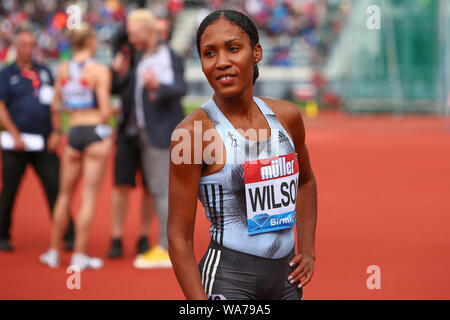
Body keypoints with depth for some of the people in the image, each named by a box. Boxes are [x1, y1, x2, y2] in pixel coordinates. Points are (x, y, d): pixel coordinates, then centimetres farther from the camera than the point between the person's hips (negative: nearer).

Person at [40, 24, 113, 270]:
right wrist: (112, 111, 10)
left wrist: (56, 124, 31)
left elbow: (55, 105, 11)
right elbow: (105, 111, -13)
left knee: (65, 194, 16)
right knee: (89, 196, 0)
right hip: (97, 132, -4)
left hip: (74, 133, 4)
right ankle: (79, 255, 0)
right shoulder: (100, 71, -10)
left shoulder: (63, 69, 4)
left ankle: (53, 251, 20)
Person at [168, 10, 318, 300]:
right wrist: (201, 305, -18)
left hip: (286, 276, 6)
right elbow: (179, 238, -11)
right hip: (228, 277, -5)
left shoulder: (286, 116, 4)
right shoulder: (194, 131, -12)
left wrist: (307, 250, 14)